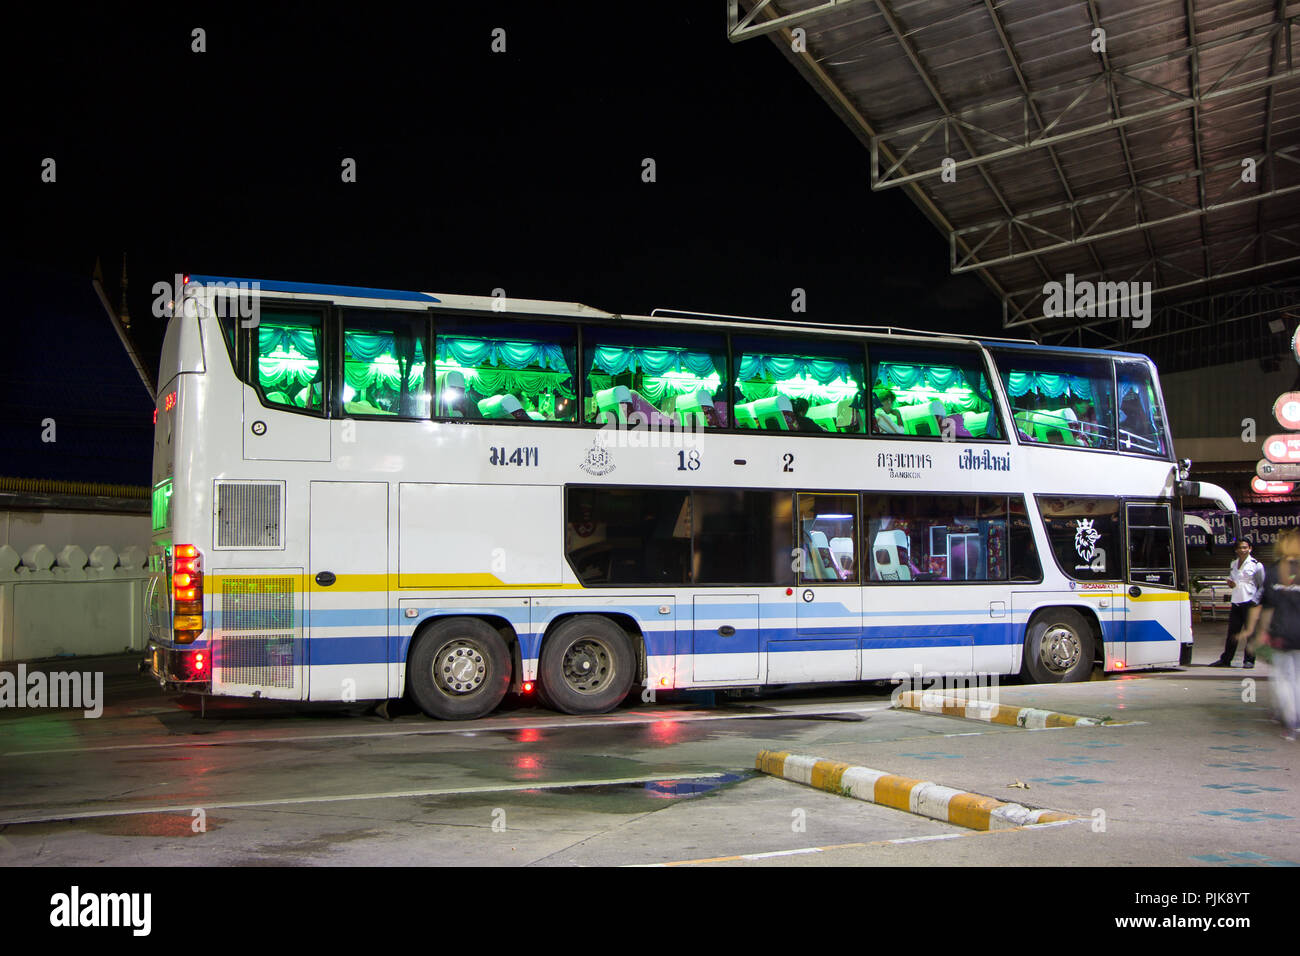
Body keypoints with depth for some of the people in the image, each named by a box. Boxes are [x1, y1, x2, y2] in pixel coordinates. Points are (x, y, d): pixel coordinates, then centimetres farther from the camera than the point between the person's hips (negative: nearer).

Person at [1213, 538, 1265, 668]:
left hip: (1249, 603, -5)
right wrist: (1229, 580, 5)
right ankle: (1225, 660, 13)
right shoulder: (1233, 563, 13)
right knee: (1232, 632, 8)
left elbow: (1263, 586, -1)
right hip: (1236, 602, 5)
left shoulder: (1256, 565, -3)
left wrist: (1255, 600, -10)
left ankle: (1249, 660, 5)